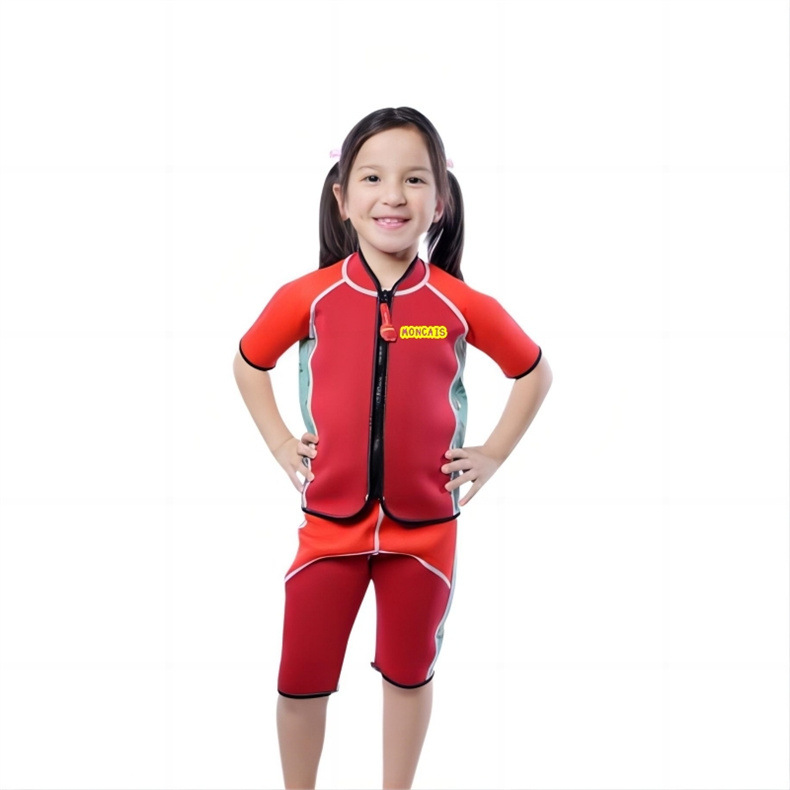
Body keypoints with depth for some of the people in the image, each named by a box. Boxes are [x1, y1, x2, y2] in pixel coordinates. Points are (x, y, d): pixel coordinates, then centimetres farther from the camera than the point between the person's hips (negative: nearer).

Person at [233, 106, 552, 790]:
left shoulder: (462, 305, -9)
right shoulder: (308, 296, -8)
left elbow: (536, 372, 7)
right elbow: (248, 362, 11)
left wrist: (493, 454, 2)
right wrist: (280, 444, 4)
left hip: (424, 525, 0)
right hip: (331, 520, 0)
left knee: (409, 671, 18)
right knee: (302, 677, 11)